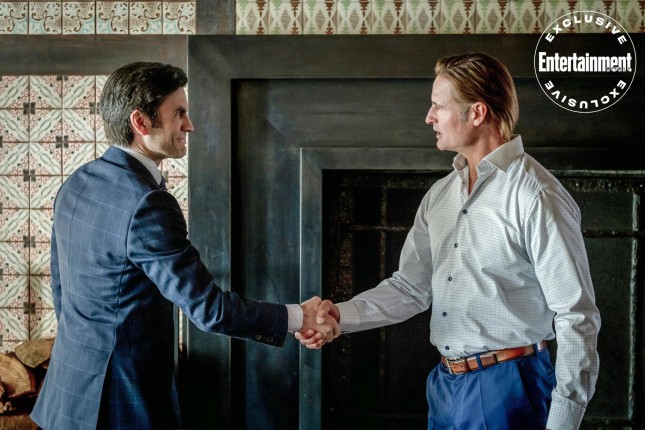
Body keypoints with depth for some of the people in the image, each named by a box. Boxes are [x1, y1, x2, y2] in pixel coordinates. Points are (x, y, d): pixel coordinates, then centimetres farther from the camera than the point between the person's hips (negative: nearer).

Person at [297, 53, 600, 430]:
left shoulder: (537, 198, -16)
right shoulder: (440, 195, 8)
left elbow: (577, 318, -16)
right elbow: (412, 286, 11)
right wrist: (341, 315, -4)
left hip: (505, 389, -7)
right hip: (445, 383, 7)